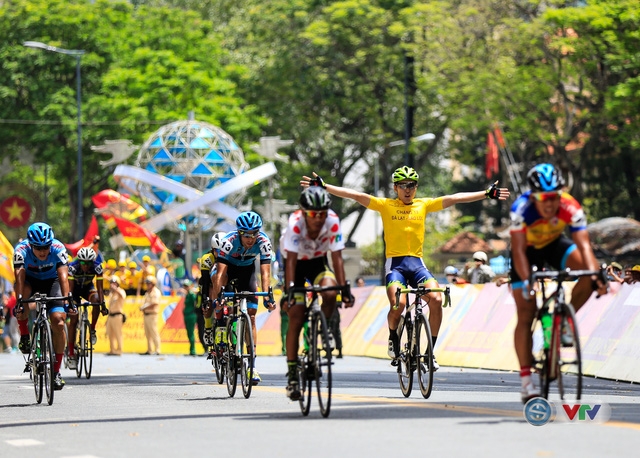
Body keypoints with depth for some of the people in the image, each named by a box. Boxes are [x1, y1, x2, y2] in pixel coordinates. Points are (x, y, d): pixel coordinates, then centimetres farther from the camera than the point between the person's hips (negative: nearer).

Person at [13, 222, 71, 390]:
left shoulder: (58, 249, -29)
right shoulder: (21, 250, -30)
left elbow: (63, 276, -38)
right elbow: (19, 276, -39)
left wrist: (67, 302, -51)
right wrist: (19, 302, -53)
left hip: (51, 282, 0)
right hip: (31, 280, 0)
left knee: (58, 322, -18)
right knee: (22, 288, -37)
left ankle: (56, 371, -5)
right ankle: (24, 335, -20)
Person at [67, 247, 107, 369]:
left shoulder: (97, 267, -27)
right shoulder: (73, 267, -32)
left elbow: (99, 289, -26)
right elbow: (70, 289, -33)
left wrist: (103, 305, -36)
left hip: (88, 287, 2)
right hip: (75, 288, -2)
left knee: (96, 299, -33)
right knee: (73, 319, -12)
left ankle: (92, 330, -13)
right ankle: (71, 354, -9)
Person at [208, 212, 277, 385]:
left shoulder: (263, 242, -31)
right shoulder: (229, 241, -37)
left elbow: (265, 272, -35)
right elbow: (220, 272, -40)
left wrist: (267, 297, -47)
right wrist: (216, 299, -49)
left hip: (247, 269, 0)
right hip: (229, 266, 0)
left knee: (251, 317, -8)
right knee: (216, 279, -34)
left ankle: (252, 365, -7)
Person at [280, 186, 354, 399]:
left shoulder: (332, 221, -27)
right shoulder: (295, 223, -32)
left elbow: (337, 257, -25)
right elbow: (291, 260, -34)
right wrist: (288, 292, -41)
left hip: (318, 262, 2)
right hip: (297, 263, -2)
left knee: (330, 293, -30)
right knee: (296, 318, -9)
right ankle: (292, 374, -2)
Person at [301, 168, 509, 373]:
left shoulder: (424, 205, 12)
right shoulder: (386, 205, 6)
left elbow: (454, 199, 10)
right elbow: (355, 195, -1)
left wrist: (488, 193, 8)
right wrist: (323, 186, -8)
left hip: (417, 263, 2)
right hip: (395, 263, -2)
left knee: (436, 299, -22)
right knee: (397, 304, -25)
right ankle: (393, 340, 7)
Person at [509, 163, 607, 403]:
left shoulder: (571, 208, -32)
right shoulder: (522, 208, -35)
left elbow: (584, 245, -37)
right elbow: (519, 250, -36)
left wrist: (595, 277, -52)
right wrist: (526, 282, -50)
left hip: (554, 243, 2)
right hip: (528, 249, -2)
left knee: (590, 271, -28)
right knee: (526, 315, -9)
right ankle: (526, 380, -5)